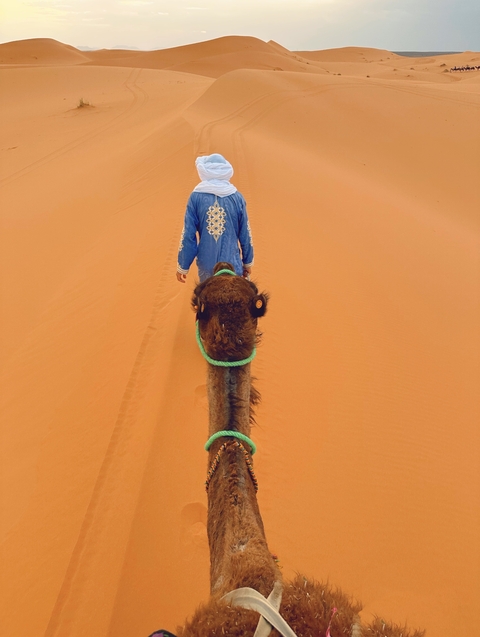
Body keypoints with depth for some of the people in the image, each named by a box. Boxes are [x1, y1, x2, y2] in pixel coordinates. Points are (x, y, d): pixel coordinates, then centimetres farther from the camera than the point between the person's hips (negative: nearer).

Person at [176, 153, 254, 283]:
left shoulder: (196, 197, -7)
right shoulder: (237, 197, -4)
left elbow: (188, 235, -7)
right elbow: (245, 234, 1)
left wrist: (183, 266, 3)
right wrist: (248, 262, 15)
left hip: (206, 264, 0)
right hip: (232, 264, 0)